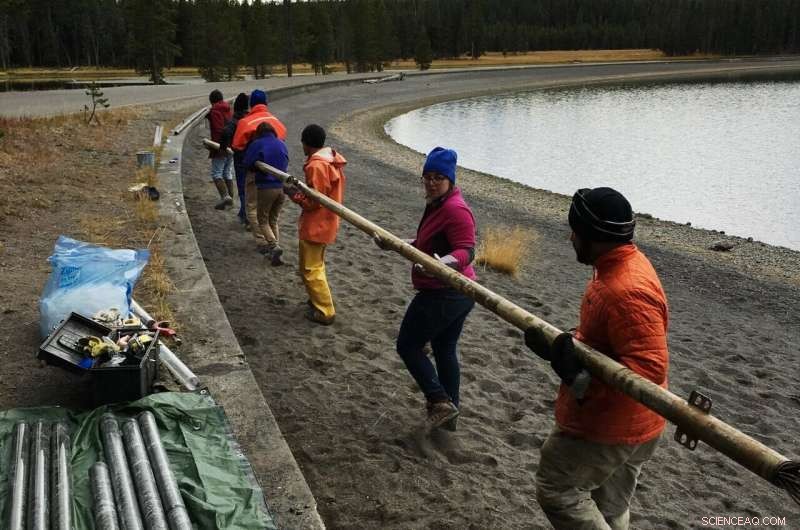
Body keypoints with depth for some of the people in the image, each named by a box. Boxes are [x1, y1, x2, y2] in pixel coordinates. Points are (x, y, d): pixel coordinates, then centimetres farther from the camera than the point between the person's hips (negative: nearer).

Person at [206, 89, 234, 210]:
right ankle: (230, 198, 16)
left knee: (216, 173, -3)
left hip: (221, 148, -8)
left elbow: (218, 130, -19)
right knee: (228, 173, 15)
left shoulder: (214, 112, -11)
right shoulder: (229, 111, 14)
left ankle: (225, 196, -17)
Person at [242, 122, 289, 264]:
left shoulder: (256, 144, -7)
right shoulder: (282, 144, 8)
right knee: (273, 220, 18)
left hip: (265, 187, -5)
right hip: (282, 187, 5)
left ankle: (274, 246, -13)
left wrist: (257, 167, 12)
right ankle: (272, 251, 16)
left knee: (262, 221, 8)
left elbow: (247, 164, -7)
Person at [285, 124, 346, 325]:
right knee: (316, 264, 24)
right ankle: (319, 299, 35)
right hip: (327, 222, 10)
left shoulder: (316, 166, -23)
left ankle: (325, 311, 6)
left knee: (310, 269, 1)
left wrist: (293, 193, -8)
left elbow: (312, 201, -22)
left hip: (315, 225, -10)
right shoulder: (333, 159, 6)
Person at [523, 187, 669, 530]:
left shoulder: (628, 291, -30)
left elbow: (649, 367, -32)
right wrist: (564, 347, -1)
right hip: (628, 424, 10)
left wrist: (581, 381, -34)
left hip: (605, 428, -10)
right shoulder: (619, 267, 4)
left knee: (556, 490, 5)